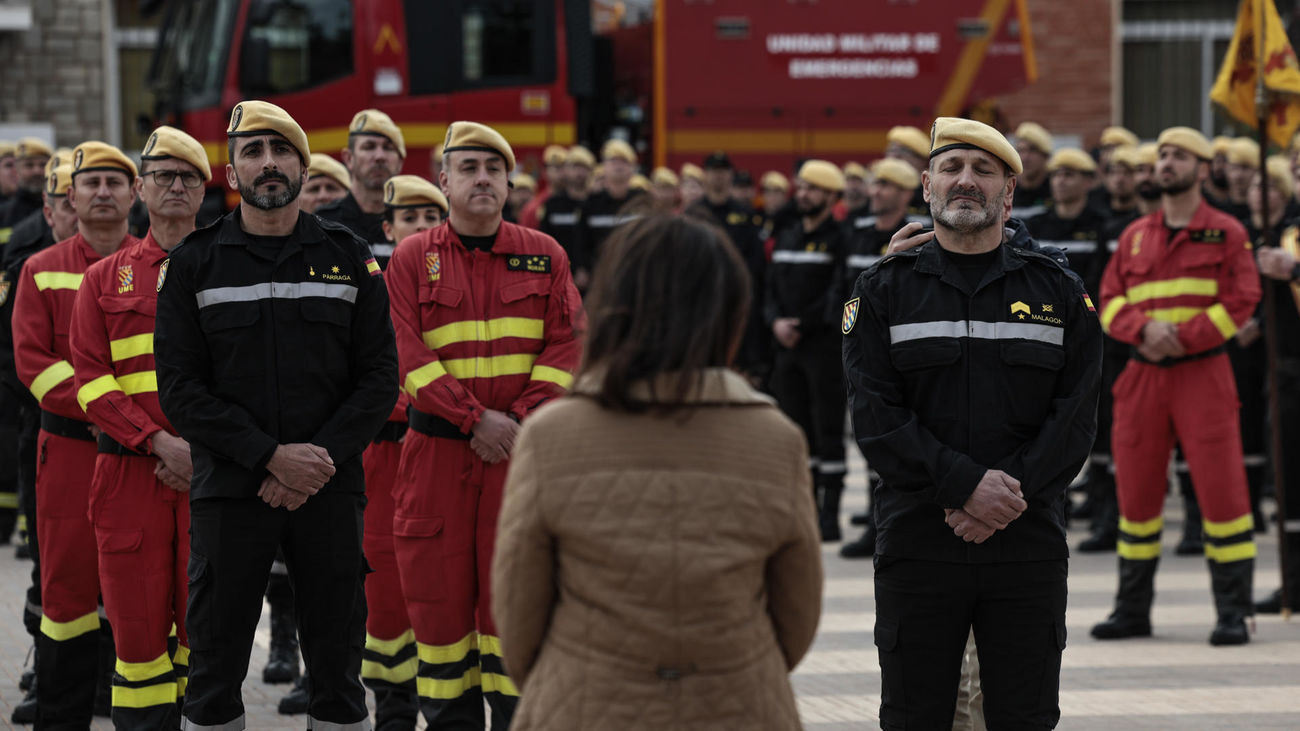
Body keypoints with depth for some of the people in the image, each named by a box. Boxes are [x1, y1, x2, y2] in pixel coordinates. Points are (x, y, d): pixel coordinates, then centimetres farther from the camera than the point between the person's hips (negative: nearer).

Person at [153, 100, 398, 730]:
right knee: (215, 669, 4)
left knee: (337, 664, 7)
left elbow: (380, 376, 2)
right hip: (229, 490, -1)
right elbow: (179, 388, -4)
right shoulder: (194, 263, 2)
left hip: (330, 489, 1)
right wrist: (271, 457, -14)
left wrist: (322, 457, -12)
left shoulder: (348, 257, 6)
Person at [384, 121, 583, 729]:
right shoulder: (412, 259, 4)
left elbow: (567, 347, 2)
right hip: (437, 449, 0)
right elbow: (410, 355, -5)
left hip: (524, 449, 0)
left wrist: (524, 419, -11)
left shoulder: (545, 256, 7)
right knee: (440, 595, 2)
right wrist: (476, 418, -14)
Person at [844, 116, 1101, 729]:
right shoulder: (883, 292, 4)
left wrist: (1009, 494, -14)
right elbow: (877, 418, -6)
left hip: (1029, 545, 1)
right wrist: (966, 485, -17)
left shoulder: (1058, 293, 8)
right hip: (917, 542, -1)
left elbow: (1074, 419, 0)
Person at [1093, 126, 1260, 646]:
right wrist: (1145, 329, -13)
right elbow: (1109, 302, 8)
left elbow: (1241, 301, -6)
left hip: (1203, 374, -4)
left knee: (1221, 488, -8)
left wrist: (1181, 338, -14)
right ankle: (1132, 609, 16)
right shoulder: (1135, 236, 15)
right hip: (1143, 376, 4)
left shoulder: (1226, 233, 3)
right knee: (1136, 490, 6)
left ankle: (1233, 612, -4)